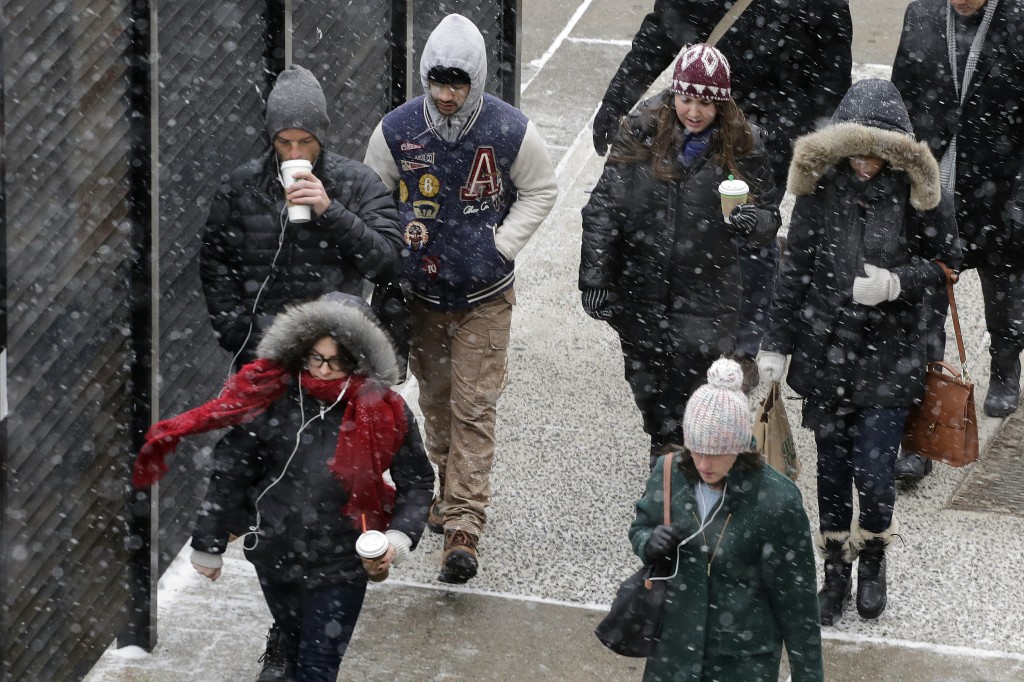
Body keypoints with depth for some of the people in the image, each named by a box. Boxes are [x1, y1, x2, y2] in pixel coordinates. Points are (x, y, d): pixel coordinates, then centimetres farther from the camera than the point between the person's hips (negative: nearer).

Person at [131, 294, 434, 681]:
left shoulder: (384, 413, -13)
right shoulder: (272, 399, -12)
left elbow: (417, 481, 0)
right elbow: (231, 473, -3)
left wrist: (401, 535, -14)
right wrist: (209, 544, 2)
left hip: (341, 564, -2)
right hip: (275, 557, 2)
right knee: (291, 632, 27)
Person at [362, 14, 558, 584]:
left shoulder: (511, 131, -16)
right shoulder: (396, 130, -11)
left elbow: (542, 189, 1)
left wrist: (503, 243, -10)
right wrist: (396, 232, -12)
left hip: (484, 295, -3)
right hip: (420, 289, 3)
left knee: (473, 408, -6)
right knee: (435, 399, 17)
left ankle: (464, 526, -8)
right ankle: (450, 487, 38)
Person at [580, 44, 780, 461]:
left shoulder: (741, 146, -4)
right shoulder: (642, 134, -5)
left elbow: (770, 215, 5)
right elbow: (603, 208, -2)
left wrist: (753, 222, -21)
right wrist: (595, 278, -7)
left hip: (705, 301, -2)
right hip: (640, 295, 2)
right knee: (649, 391, 16)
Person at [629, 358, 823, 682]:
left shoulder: (775, 500, -20)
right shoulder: (669, 474, -8)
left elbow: (796, 597, -13)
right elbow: (640, 528, 11)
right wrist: (651, 543, -13)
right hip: (675, 647, 4)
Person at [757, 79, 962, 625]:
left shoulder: (919, 193, -9)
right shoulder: (821, 187, -4)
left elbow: (946, 264, 0)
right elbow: (794, 270, 3)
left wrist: (896, 283, -18)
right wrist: (776, 344, 4)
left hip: (889, 359, -2)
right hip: (825, 352, 2)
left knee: (873, 474, -6)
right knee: (832, 469, 12)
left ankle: (873, 558, 25)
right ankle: (835, 574, 30)